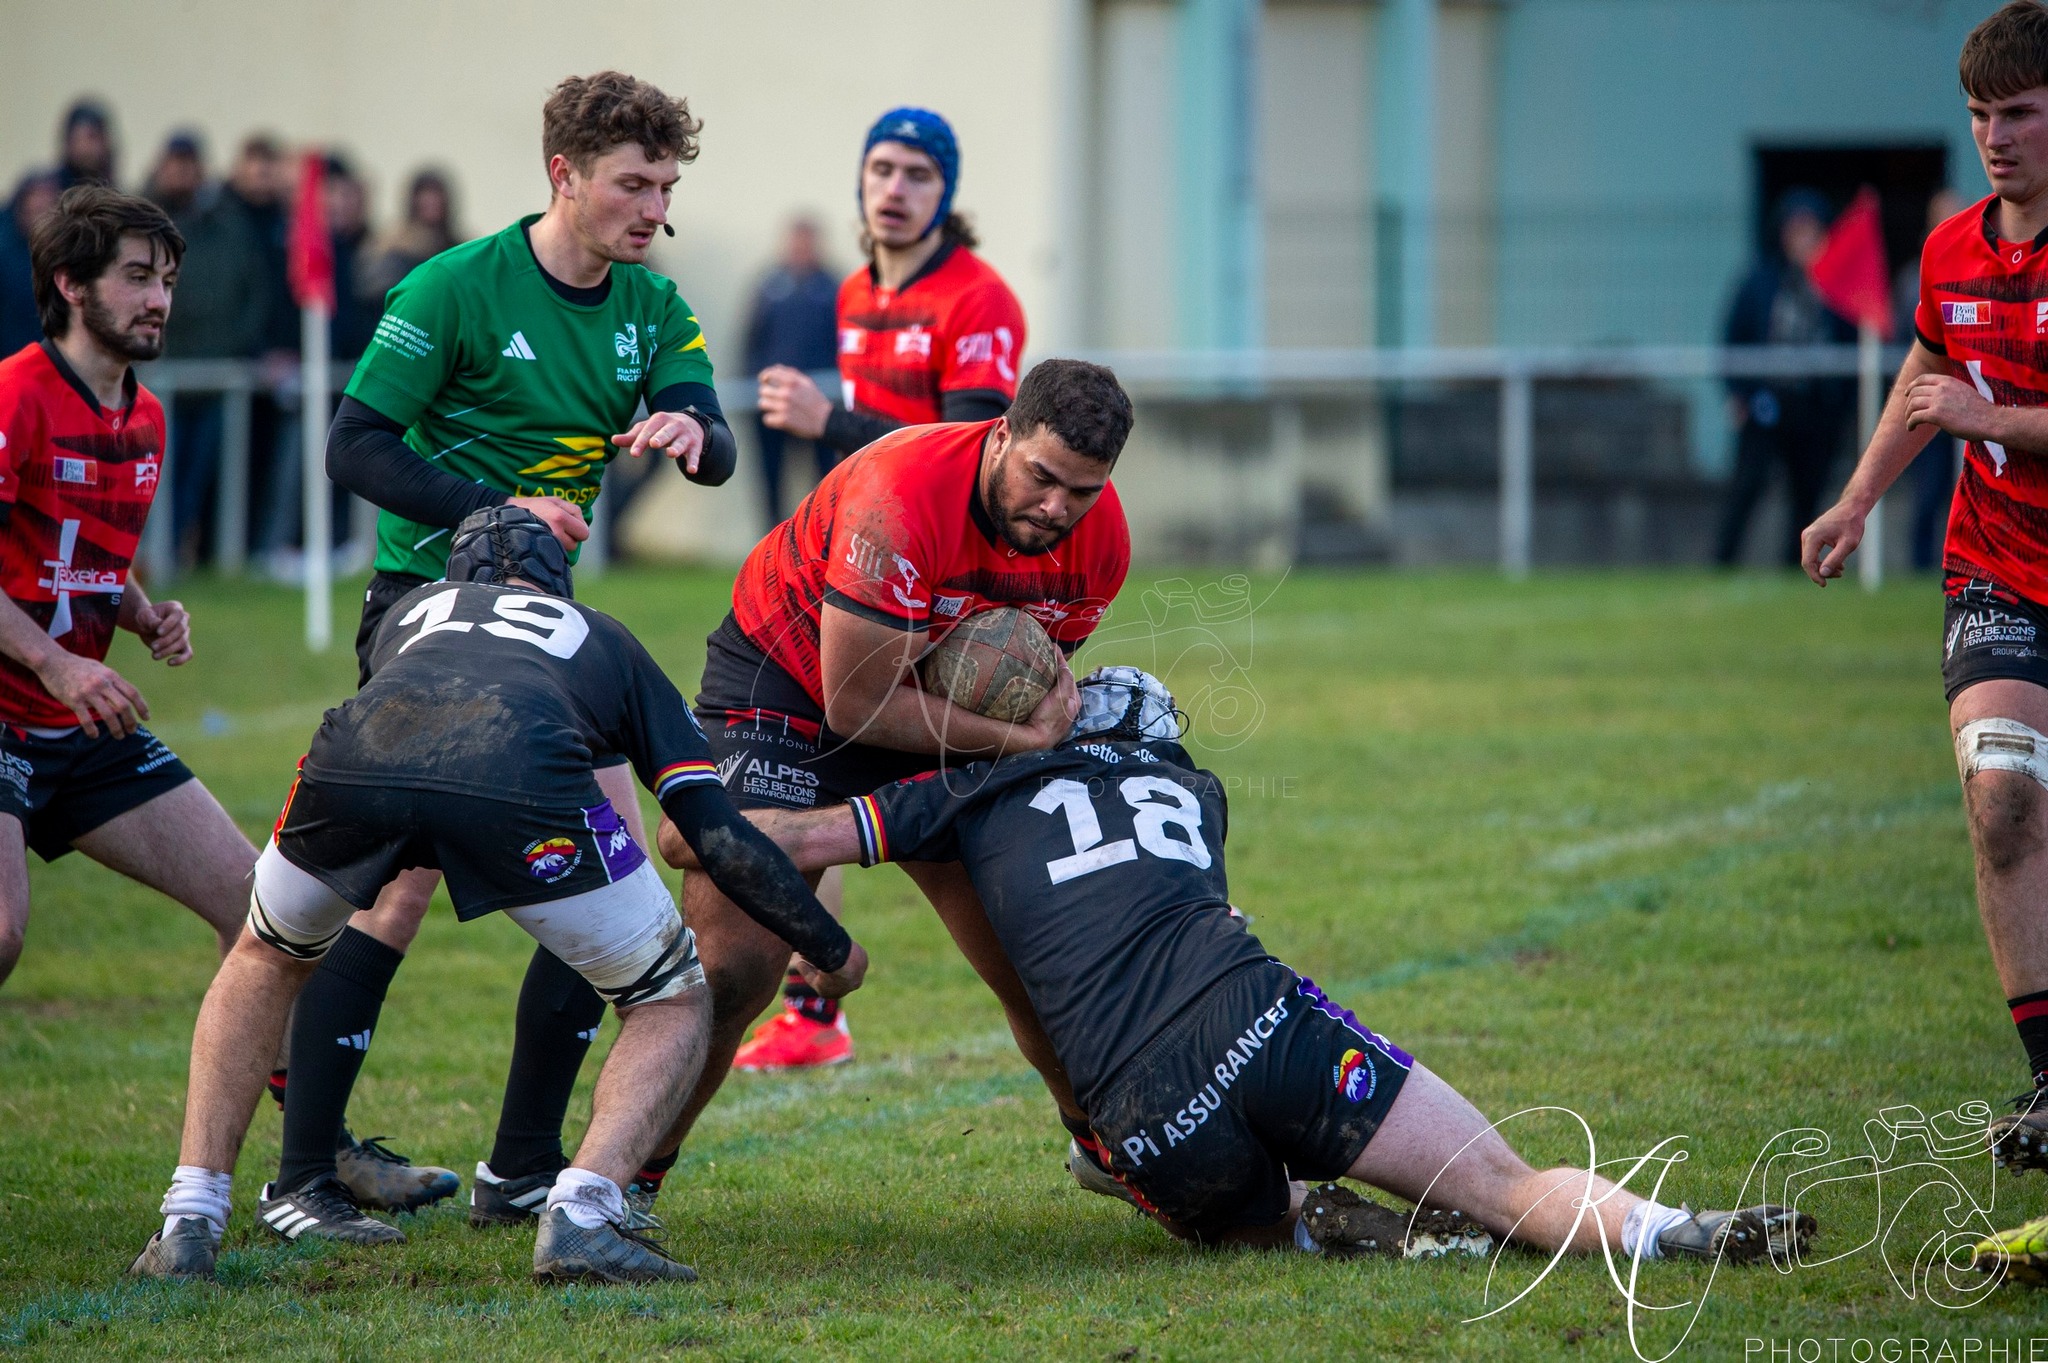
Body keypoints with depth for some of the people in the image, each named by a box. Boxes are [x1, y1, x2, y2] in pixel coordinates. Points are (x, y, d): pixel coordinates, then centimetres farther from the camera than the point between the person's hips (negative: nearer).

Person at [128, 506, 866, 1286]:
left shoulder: (412, 607, 42)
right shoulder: (605, 641, 37)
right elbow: (720, 838, 29)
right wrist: (831, 949, 41)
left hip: (353, 758, 3)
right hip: (518, 779, -3)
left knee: (264, 960, 35)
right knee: (673, 1004, 20)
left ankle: (189, 1221, 21)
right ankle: (582, 1214, -3)